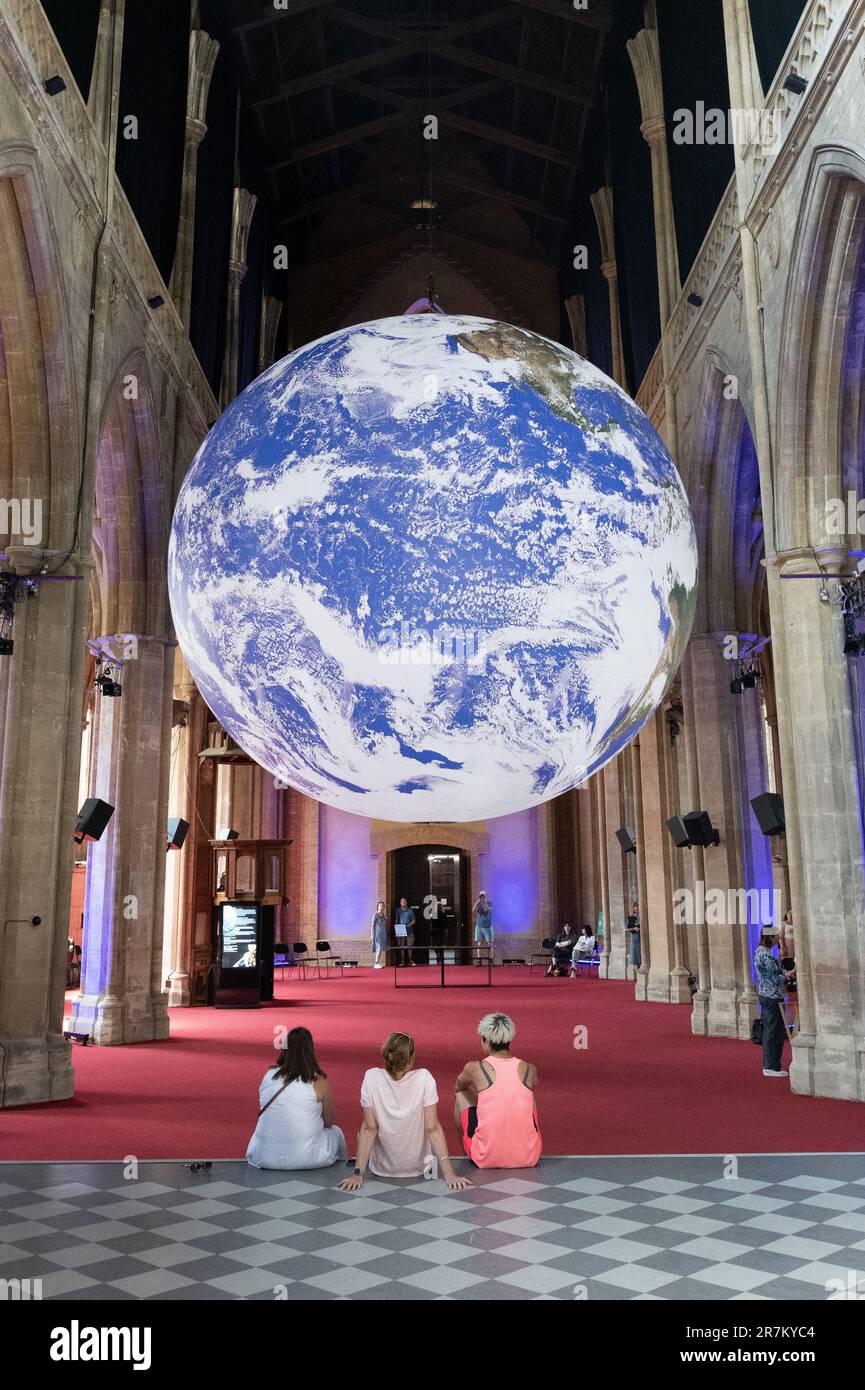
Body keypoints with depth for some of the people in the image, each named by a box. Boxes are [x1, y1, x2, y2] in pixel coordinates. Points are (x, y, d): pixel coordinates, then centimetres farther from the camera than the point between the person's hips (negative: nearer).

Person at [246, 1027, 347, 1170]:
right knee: (336, 1132, 27)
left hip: (264, 1158, 3)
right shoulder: (319, 1082, -10)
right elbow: (329, 1122, 3)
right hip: (305, 1158, -2)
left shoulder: (269, 1075, 0)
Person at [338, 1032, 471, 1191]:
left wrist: (358, 1174, -9)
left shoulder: (371, 1078, -19)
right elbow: (432, 1128, -19)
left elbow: (369, 1129, -16)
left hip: (381, 1169, 0)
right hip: (418, 1168, 0)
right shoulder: (424, 1078, -21)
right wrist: (449, 1174, -14)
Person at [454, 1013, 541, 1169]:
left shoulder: (474, 1068, -6)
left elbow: (459, 1086, 19)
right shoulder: (529, 1070, -1)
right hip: (528, 1158, 2)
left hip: (486, 1160, -2)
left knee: (462, 1097, 22)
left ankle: (470, 1155, 33)